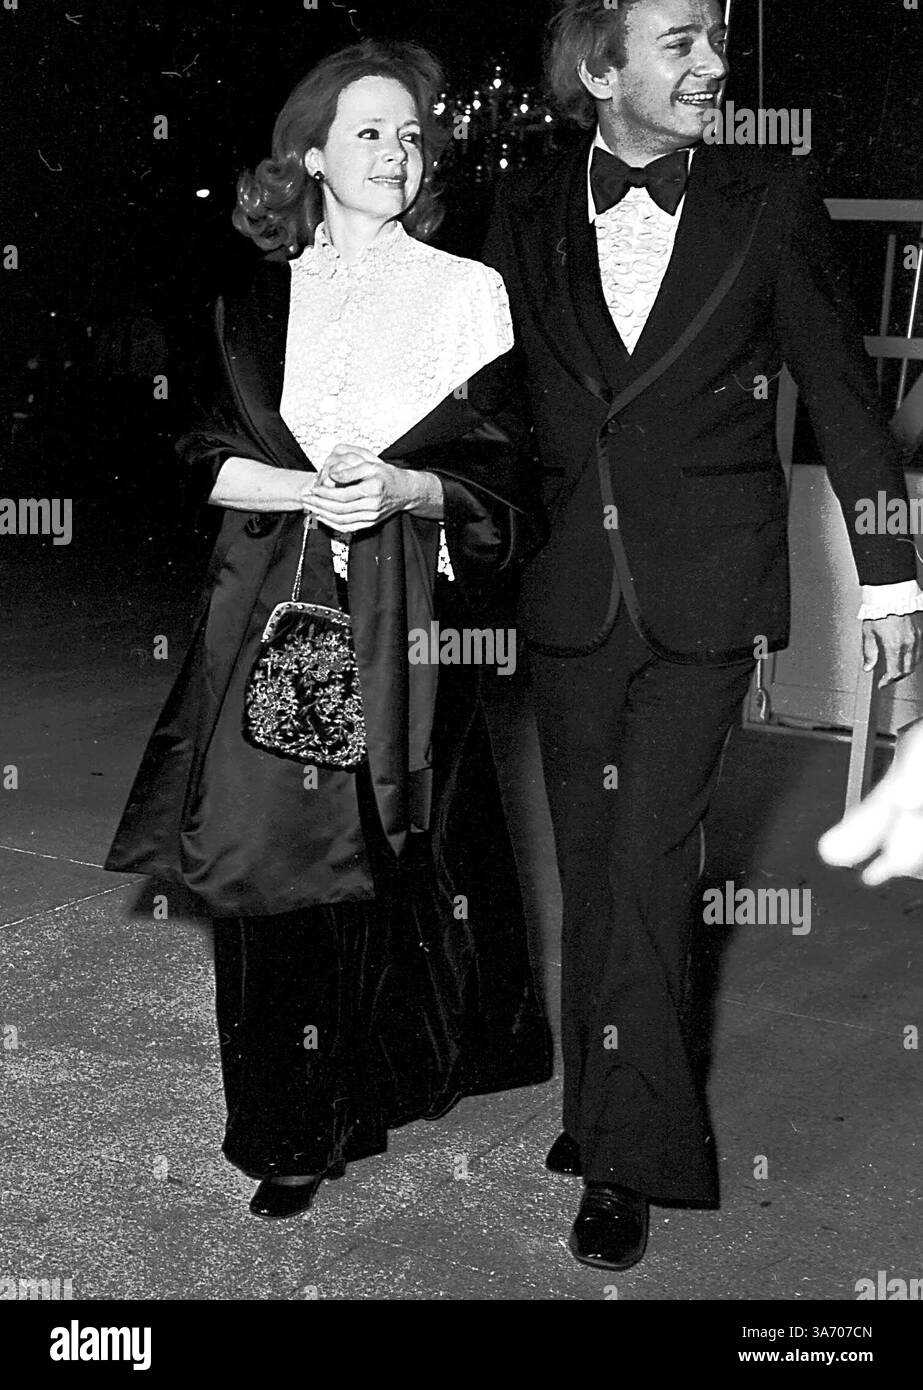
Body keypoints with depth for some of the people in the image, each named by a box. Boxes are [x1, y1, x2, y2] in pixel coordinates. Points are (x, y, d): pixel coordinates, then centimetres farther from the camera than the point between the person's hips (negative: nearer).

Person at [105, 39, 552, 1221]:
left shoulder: (465, 292, 6)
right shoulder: (257, 296, 12)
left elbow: (499, 477, 2)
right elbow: (208, 455, 7)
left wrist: (399, 488, -16)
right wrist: (313, 490, -10)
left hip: (407, 621, -1)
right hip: (274, 612, 2)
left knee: (387, 856, 1)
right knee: (274, 857, -1)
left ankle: (383, 1081, 24)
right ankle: (296, 1129, 11)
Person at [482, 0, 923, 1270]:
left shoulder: (770, 200, -1)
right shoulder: (528, 214, 4)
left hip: (707, 597, -2)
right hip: (573, 594, 3)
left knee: (647, 870, -6)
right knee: (591, 870, 11)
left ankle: (627, 1159, 7)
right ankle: (601, 1111, 26)